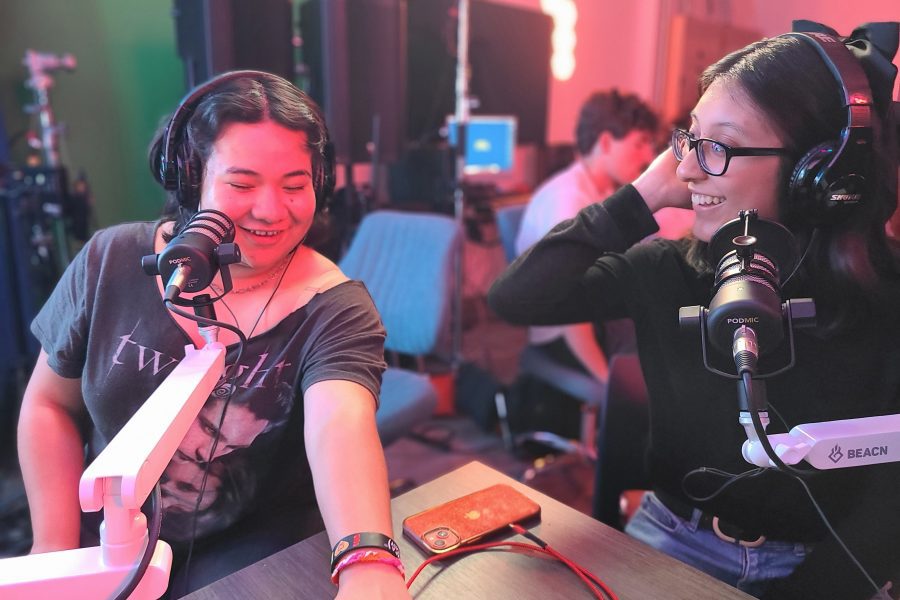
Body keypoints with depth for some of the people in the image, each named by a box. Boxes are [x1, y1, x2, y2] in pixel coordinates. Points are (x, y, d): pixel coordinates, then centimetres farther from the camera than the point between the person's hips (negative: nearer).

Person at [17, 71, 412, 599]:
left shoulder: (334, 308, -18)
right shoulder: (113, 263, -9)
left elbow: (341, 426, -37)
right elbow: (50, 406, 2)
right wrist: (57, 547, -4)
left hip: (259, 543, -2)